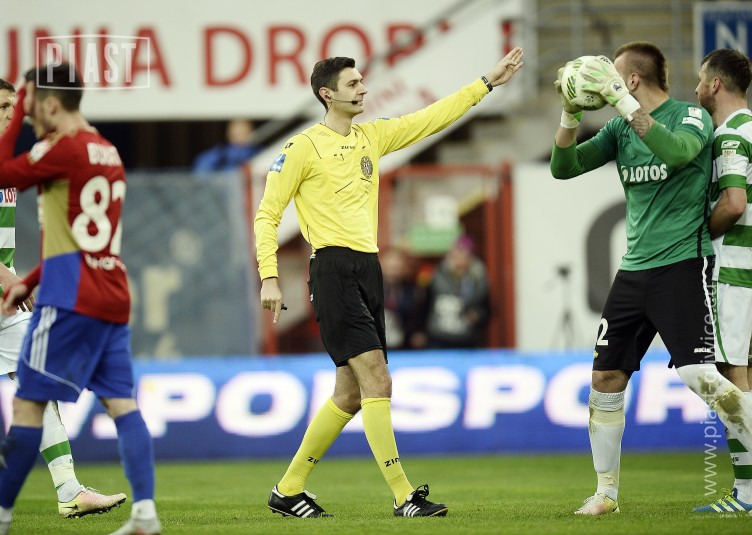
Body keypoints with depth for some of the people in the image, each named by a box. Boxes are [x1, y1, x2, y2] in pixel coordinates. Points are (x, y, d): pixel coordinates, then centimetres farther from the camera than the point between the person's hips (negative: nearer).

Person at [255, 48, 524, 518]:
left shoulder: (372, 136, 15)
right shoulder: (304, 147, -4)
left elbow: (432, 118, 19)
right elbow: (267, 213, -2)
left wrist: (488, 82, 15)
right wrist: (269, 277, -11)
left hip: (369, 269, 8)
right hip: (334, 271, -8)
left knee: (351, 392, 9)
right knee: (377, 381, -15)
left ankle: (289, 491, 19)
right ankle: (404, 497, -15)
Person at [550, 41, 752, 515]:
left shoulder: (692, 116, -7)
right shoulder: (620, 128, 12)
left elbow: (677, 151, -28)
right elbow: (563, 167, 8)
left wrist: (622, 101, -30)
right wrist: (571, 114, -8)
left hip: (682, 264, -7)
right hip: (634, 269, 7)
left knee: (698, 374, -20)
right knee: (605, 377, 5)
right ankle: (606, 493, 16)